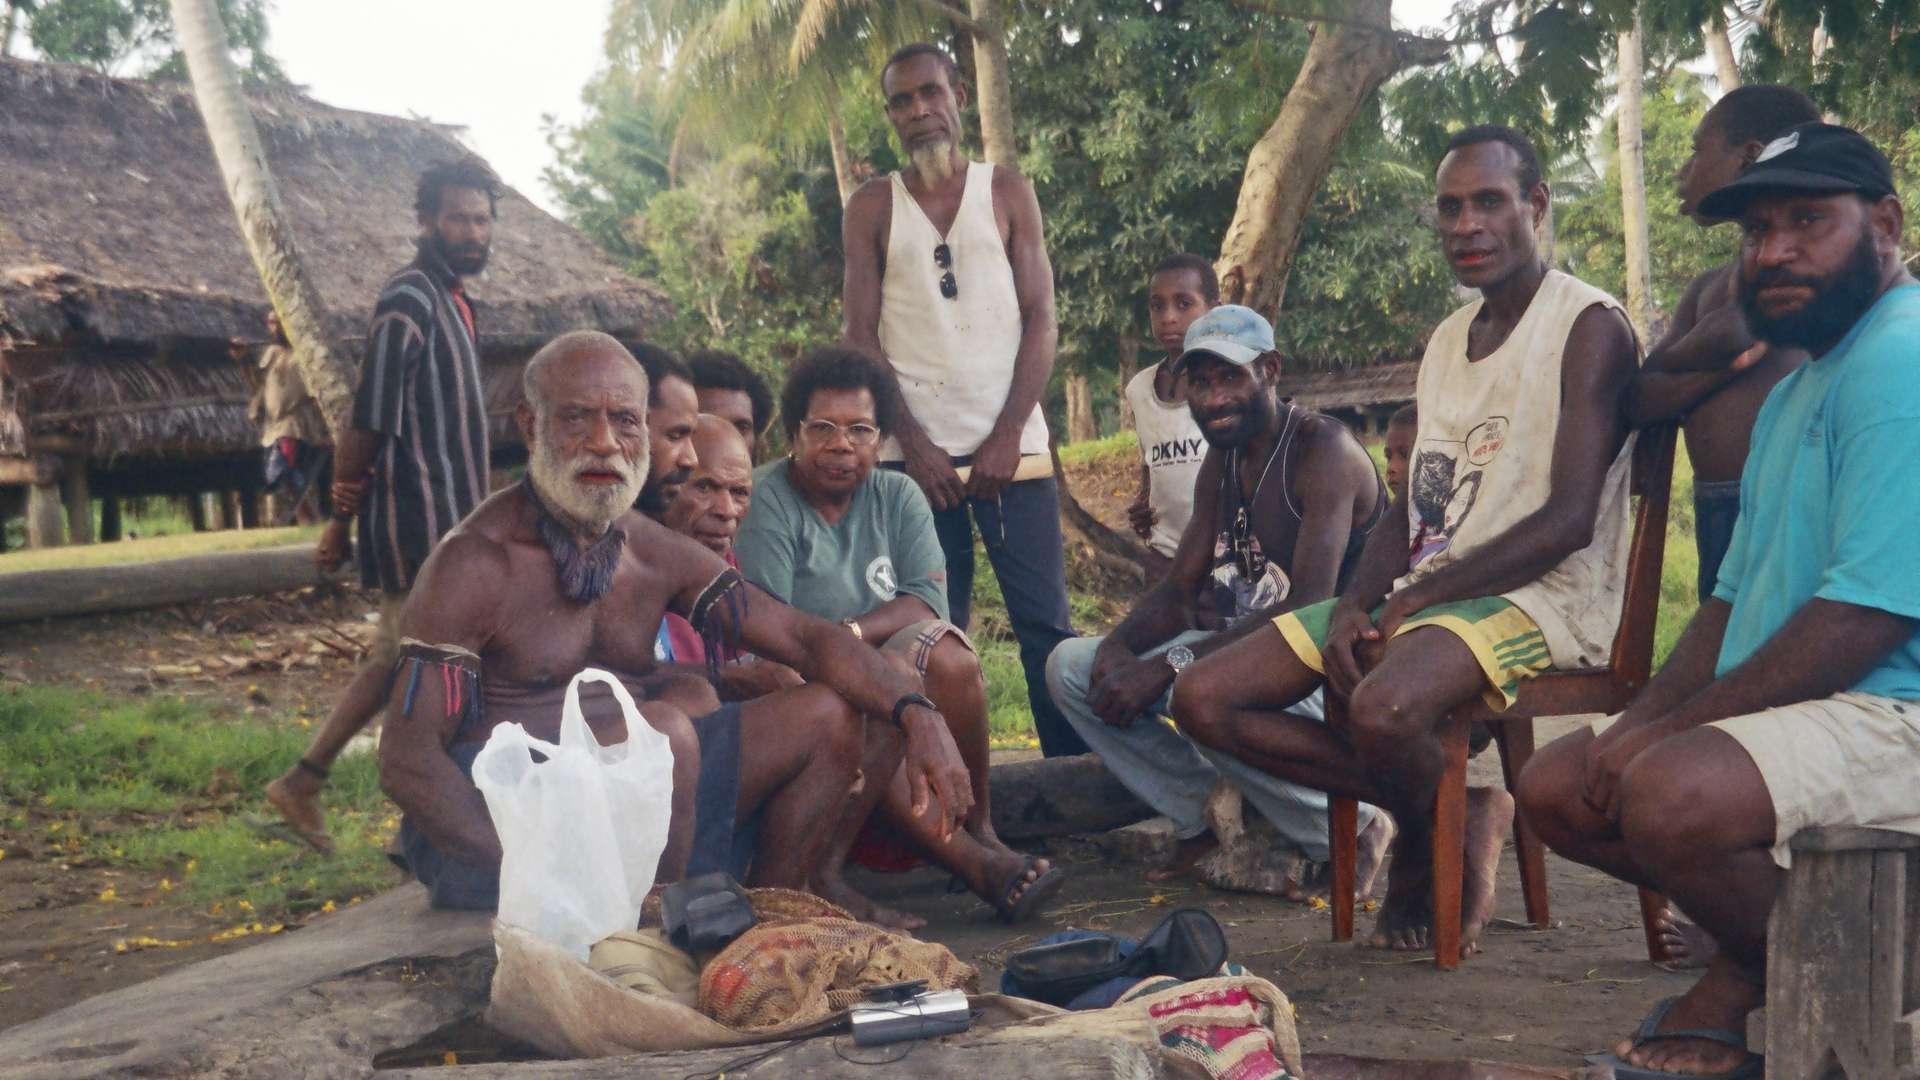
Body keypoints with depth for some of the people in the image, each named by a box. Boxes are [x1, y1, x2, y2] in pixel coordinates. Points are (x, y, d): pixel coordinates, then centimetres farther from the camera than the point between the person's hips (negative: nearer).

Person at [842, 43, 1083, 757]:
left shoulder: (1007, 192, 10)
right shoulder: (872, 207, 9)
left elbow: (1040, 321, 3)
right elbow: (860, 338, 4)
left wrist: (1006, 439, -8)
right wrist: (913, 443, -8)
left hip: (1011, 447, 0)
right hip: (917, 452, 0)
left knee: (1045, 624, -3)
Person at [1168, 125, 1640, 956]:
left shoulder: (1590, 326, -5)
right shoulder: (1446, 340, 19)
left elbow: (1570, 519, -15)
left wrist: (1417, 598, -18)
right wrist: (1354, 604, -4)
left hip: (1541, 597, -8)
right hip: (1423, 593, 8)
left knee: (1382, 707, -39)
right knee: (1204, 699, -7)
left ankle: (1461, 837, -5)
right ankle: (1428, 799, 0)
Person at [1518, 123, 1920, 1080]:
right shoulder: (1794, 391, 19)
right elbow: (1733, 598, 18)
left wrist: (1665, 728, -17)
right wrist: (1633, 725, 2)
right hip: (1791, 708, 10)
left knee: (1669, 794, -33)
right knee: (1554, 787, 6)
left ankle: (1757, 977, -2)